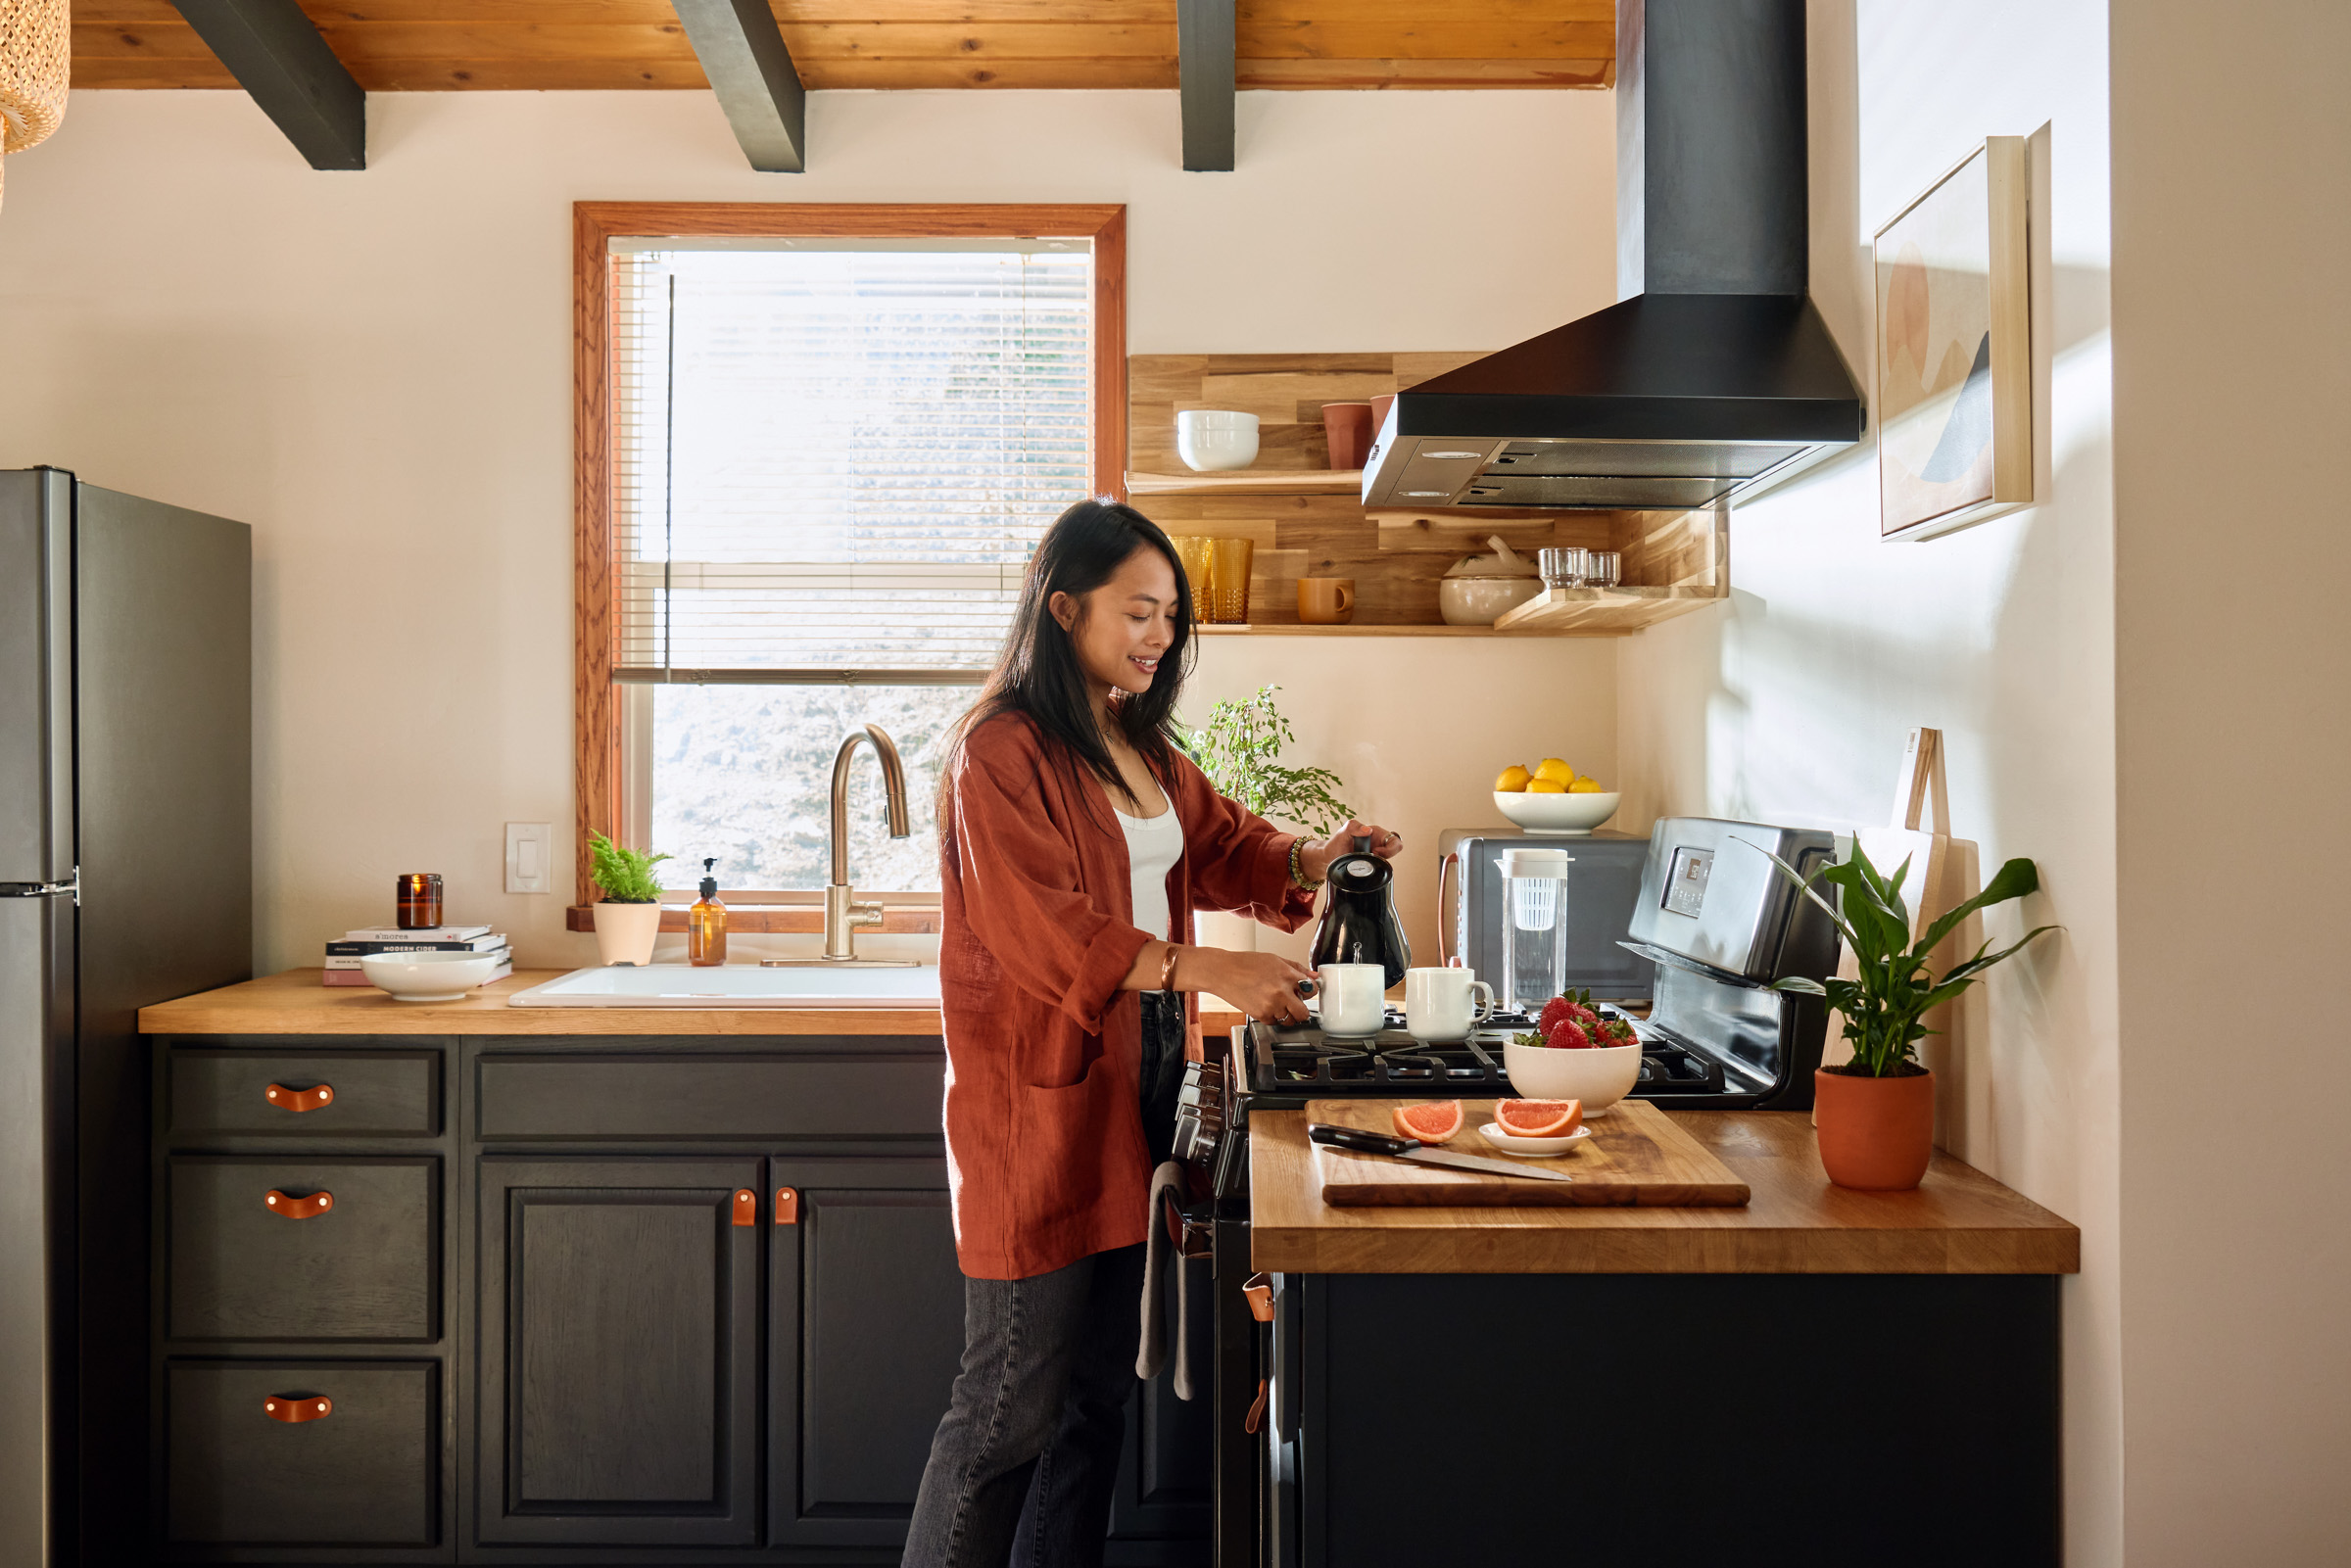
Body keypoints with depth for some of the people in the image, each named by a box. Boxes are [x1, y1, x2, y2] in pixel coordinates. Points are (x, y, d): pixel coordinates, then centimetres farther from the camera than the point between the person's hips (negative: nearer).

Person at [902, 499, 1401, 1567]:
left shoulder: (1141, 747, 15)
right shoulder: (1001, 752, -12)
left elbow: (1218, 844, 22)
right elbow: (1045, 934, -20)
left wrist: (1312, 857, 3)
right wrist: (1206, 970, -25)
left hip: (1137, 1087, 9)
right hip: (1041, 1099, -8)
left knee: (1098, 1386, 15)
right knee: (1015, 1399, -1)